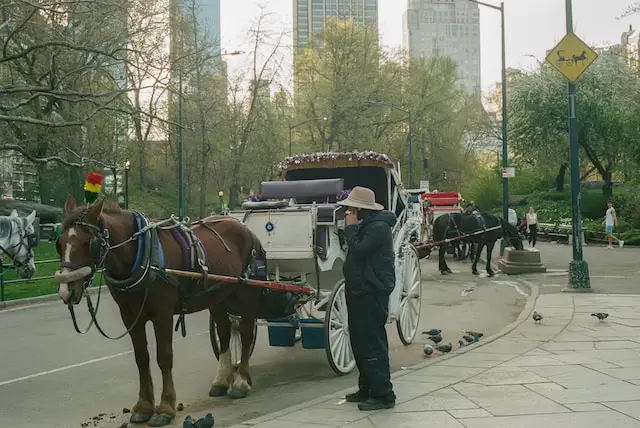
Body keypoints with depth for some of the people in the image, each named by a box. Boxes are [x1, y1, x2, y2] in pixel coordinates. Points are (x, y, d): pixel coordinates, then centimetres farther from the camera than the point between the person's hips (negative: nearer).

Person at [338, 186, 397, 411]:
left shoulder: (378, 227, -16)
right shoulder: (366, 225, 16)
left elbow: (359, 250, -23)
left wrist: (351, 227, -14)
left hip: (372, 293, -11)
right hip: (360, 291, 11)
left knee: (372, 344, -8)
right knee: (359, 342, 16)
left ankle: (383, 395, -3)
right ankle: (367, 388, 26)